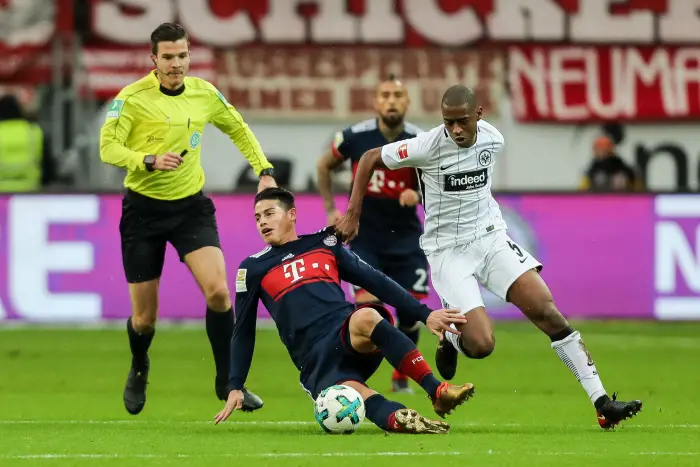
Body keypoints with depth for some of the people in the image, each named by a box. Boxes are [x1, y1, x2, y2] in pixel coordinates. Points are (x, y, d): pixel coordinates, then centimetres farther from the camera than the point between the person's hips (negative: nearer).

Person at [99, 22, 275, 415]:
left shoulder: (204, 94, 1)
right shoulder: (133, 97, -11)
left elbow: (239, 130, 18)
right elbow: (108, 147, -15)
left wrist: (265, 171, 7)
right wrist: (149, 161, -31)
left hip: (191, 206, 2)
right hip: (144, 209, -2)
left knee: (218, 291, -19)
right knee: (145, 318, 3)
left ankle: (228, 382, -4)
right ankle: (139, 369, 38)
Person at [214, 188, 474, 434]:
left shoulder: (323, 244, 20)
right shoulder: (253, 269, 17)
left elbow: (374, 281, 18)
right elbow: (243, 332, 20)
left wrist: (424, 314, 8)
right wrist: (235, 387, 9)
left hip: (351, 337, 1)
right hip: (316, 360, -1)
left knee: (366, 318, -37)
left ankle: (437, 392, -39)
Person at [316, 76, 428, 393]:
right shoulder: (355, 137, -11)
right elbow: (324, 166, 9)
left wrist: (418, 195, -23)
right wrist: (330, 209, 5)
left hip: (405, 237, 1)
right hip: (364, 236, -1)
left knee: (410, 310, 0)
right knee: (367, 305, -16)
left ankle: (401, 378, 22)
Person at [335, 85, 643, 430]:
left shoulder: (493, 140, -3)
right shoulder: (429, 147, -17)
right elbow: (370, 159, -4)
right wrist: (353, 214, -5)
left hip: (491, 236, 4)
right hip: (448, 252, -4)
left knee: (545, 309, -14)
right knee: (481, 345, -18)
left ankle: (601, 401, -13)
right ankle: (451, 339, 22)